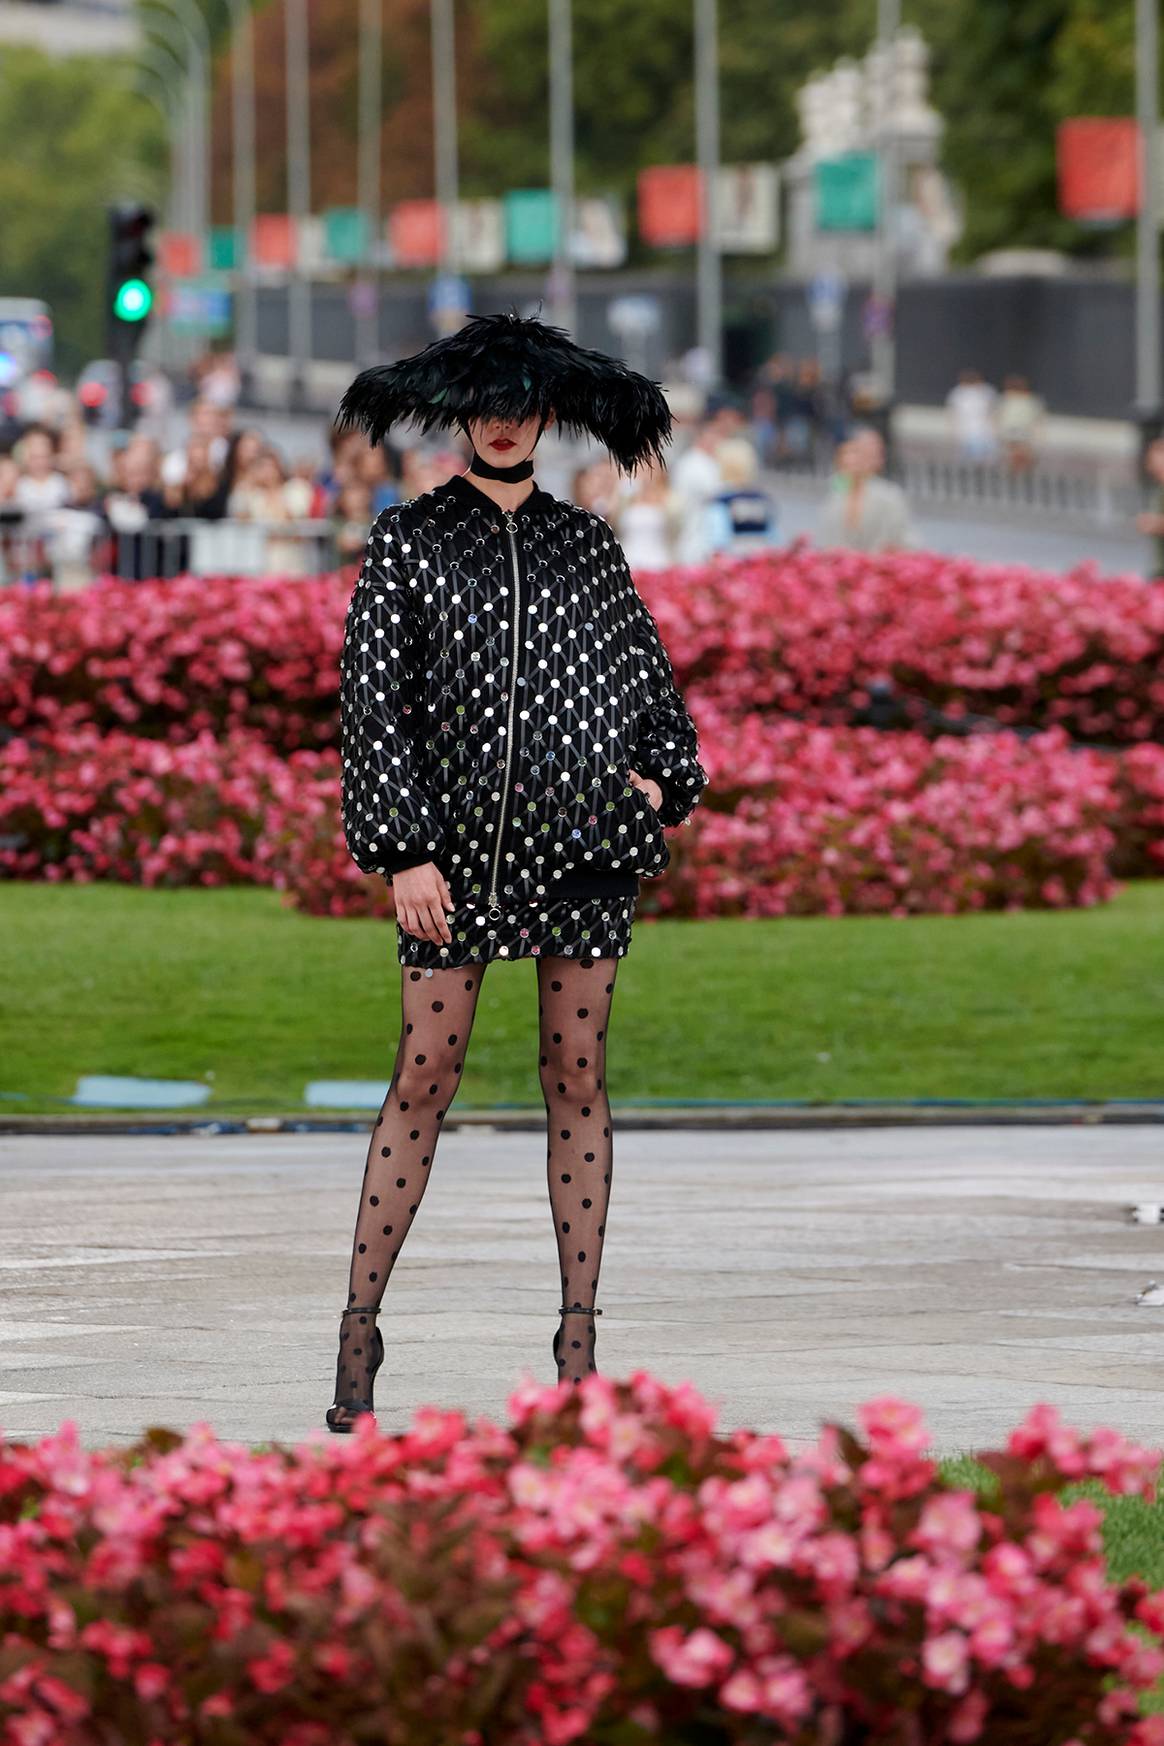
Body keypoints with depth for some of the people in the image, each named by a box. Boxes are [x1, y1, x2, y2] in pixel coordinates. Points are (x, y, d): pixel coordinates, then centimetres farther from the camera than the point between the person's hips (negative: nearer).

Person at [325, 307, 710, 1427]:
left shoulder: (586, 541, 10)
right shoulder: (408, 539, 2)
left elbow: (645, 672, 19)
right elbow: (373, 703, -2)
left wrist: (662, 777, 1)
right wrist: (405, 852, -9)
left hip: (583, 834, 3)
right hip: (456, 837, -2)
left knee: (577, 1078, 4)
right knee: (423, 1081, -4)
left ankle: (579, 1340, 7)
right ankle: (359, 1331, 2)